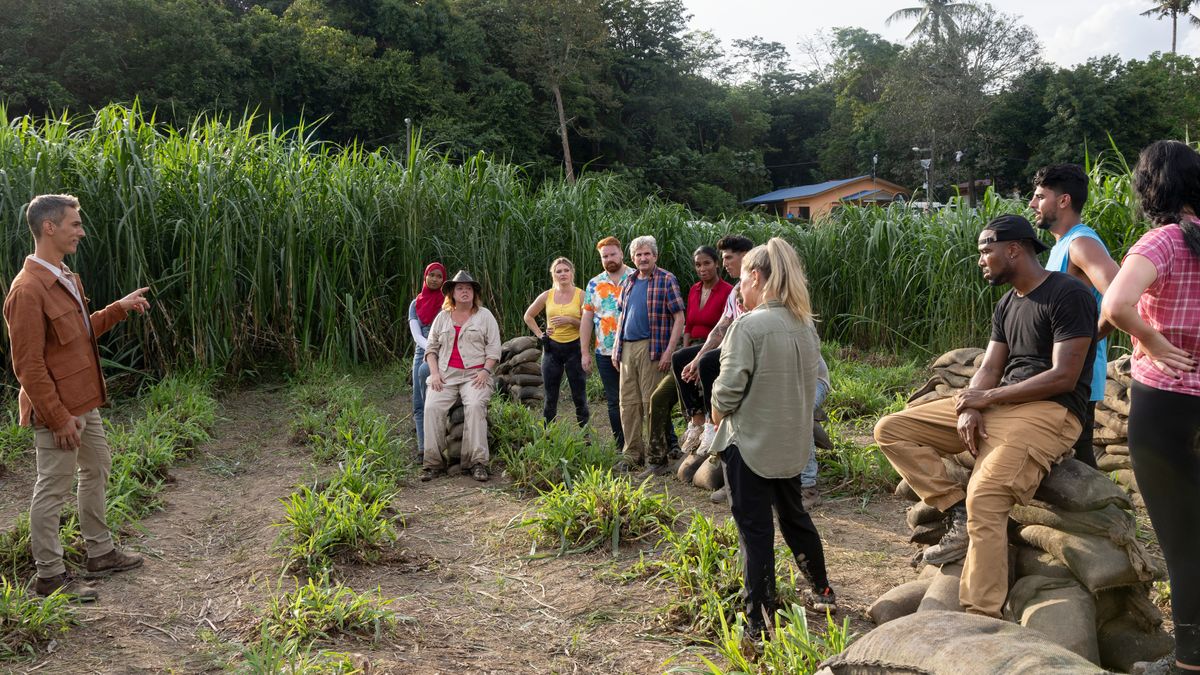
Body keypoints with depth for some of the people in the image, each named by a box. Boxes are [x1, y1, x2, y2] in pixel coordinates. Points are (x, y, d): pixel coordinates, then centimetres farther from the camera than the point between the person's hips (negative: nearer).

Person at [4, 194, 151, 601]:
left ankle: (100, 554, 34)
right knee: (53, 490, 3)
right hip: (58, 411, -10)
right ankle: (49, 576, 17)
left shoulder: (65, 278, 8)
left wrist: (120, 308, 10)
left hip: (85, 402, 10)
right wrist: (60, 417, -21)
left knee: (97, 470, 20)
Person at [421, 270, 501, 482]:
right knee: (432, 407, -23)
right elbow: (431, 348, 16)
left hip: (474, 374, -2)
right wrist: (434, 373, 1)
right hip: (445, 375, 2)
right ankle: (433, 462, -18)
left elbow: (494, 347, 5)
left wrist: (485, 371, -8)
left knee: (475, 405, -30)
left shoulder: (484, 315, 10)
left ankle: (477, 461, -29)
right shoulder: (442, 317, 17)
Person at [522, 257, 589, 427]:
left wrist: (570, 320, -20)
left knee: (579, 395, 2)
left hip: (574, 348, -3)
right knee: (550, 396, 9)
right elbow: (528, 316, 16)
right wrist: (539, 334, 5)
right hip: (551, 348, 3)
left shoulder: (581, 295, -4)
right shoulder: (547, 296, 4)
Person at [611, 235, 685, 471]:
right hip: (627, 347, 6)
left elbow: (679, 317, -7)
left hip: (652, 348, -6)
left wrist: (669, 351, -15)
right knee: (628, 403, 7)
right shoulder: (629, 282, 16)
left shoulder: (666, 280, -3)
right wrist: (616, 348, 15)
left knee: (651, 403, -3)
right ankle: (632, 454, 15)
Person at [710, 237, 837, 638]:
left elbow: (729, 390, -18)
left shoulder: (749, 326, -20)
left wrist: (718, 415, 0)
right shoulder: (806, 326, 3)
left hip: (750, 444, -7)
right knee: (794, 516, 23)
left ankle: (759, 620, 11)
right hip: (792, 443, 7)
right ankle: (822, 593, 38)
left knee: (756, 530, 3)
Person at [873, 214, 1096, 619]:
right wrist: (970, 409, -10)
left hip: (1051, 412, -9)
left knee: (985, 498, -31)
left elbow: (1064, 377, -16)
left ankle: (980, 618, -26)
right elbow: (989, 369, 11)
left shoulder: (1068, 294, -9)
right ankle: (959, 515, -10)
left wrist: (988, 397, -13)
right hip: (997, 405, 9)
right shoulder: (1007, 305, 17)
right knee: (891, 430, 0)